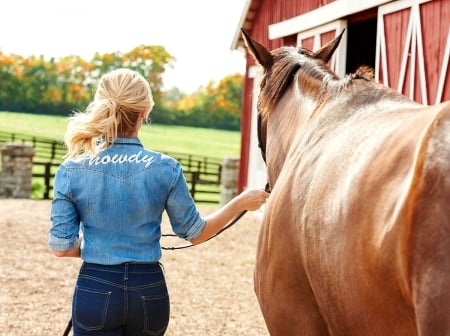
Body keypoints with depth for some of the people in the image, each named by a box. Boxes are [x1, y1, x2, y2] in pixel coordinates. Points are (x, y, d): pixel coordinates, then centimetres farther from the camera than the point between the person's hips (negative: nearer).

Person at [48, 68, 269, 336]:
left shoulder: (72, 171, -9)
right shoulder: (166, 169, -9)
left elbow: (61, 247, -7)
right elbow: (195, 233, 2)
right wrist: (240, 203, 16)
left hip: (96, 290, -1)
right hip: (149, 291, 2)